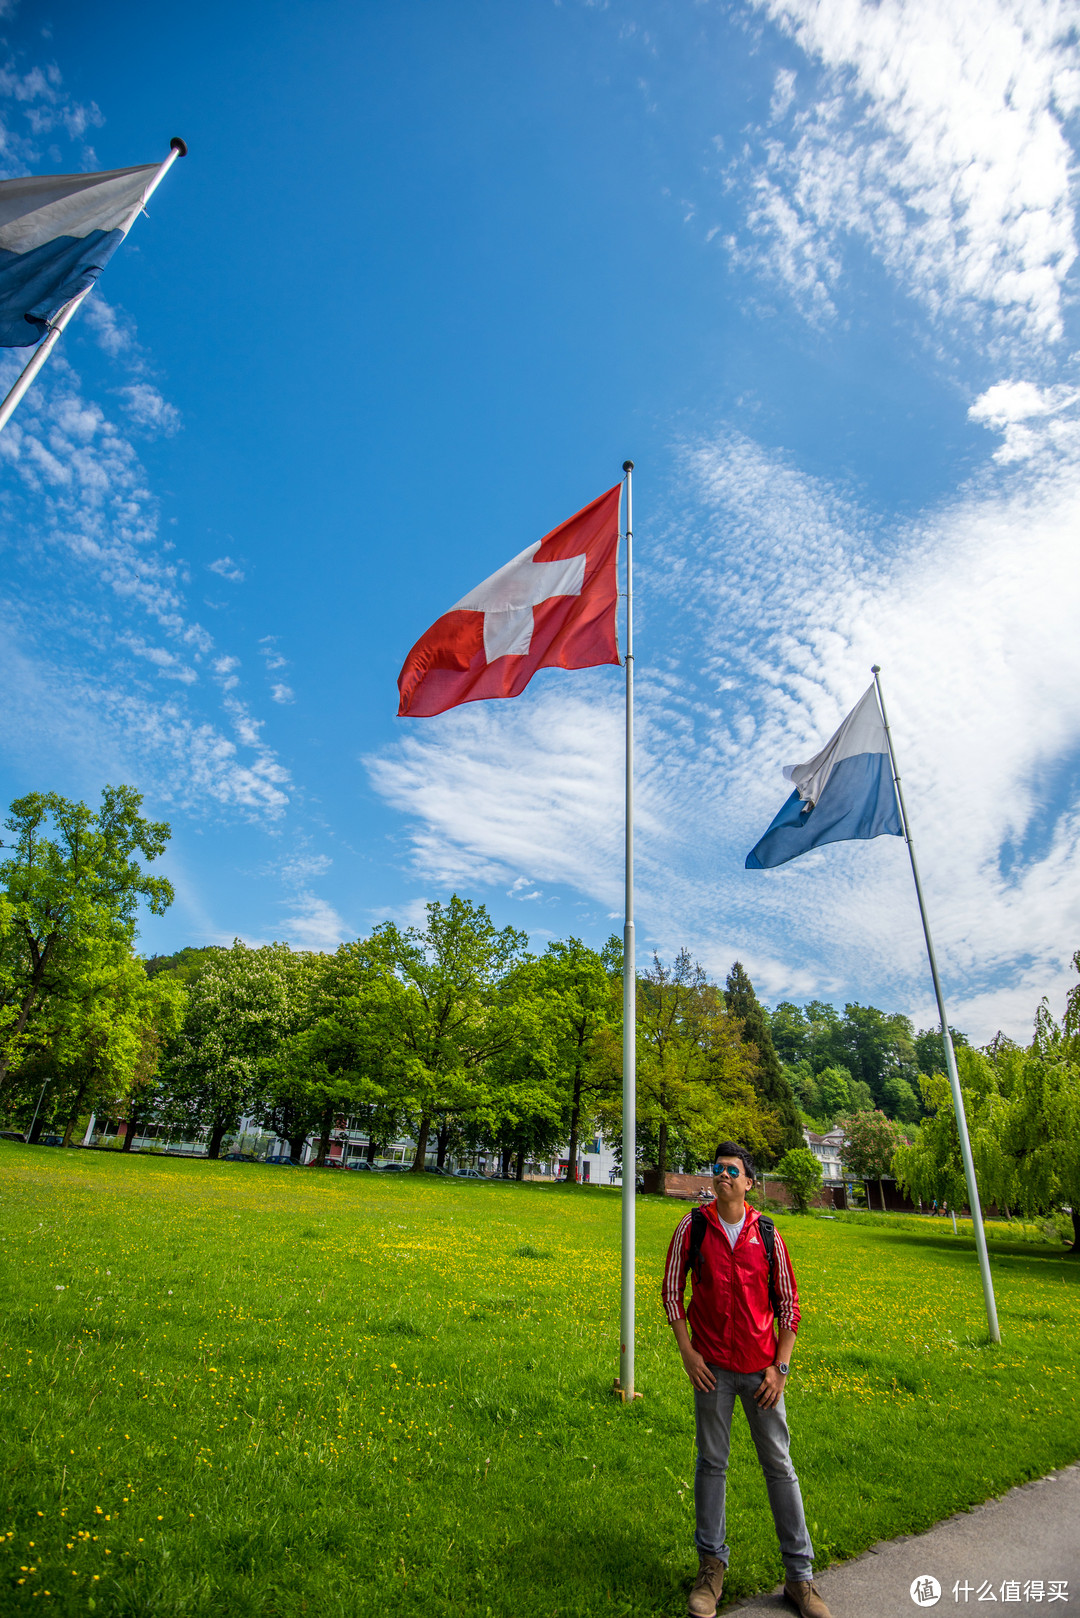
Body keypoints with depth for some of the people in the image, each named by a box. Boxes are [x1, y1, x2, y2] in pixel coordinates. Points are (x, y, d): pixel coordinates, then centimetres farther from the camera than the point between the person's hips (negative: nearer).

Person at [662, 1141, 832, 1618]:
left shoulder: (767, 1233, -4)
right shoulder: (693, 1227, -7)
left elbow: (788, 1302, 3)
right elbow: (671, 1291, 0)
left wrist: (780, 1366, -1)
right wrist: (688, 1353, -5)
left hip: (762, 1368, 1)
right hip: (712, 1367, -1)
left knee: (779, 1466, 10)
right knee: (711, 1464, 10)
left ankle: (799, 1576, 27)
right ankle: (712, 1566, 29)